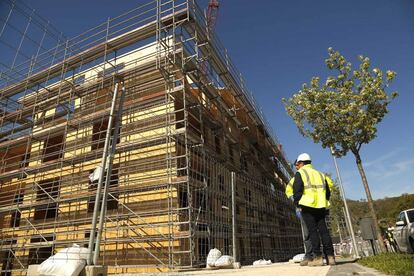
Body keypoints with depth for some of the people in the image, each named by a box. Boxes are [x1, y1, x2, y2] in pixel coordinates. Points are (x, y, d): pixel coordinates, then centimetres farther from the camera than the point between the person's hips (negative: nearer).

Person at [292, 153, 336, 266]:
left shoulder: (300, 173, -1)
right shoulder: (320, 174, 20)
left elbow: (297, 191, -10)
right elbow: (328, 192, 19)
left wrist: (297, 204, 0)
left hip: (307, 207, -5)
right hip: (320, 207, 6)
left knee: (313, 231, -3)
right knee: (323, 231, 7)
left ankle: (318, 257, -3)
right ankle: (330, 256, 6)